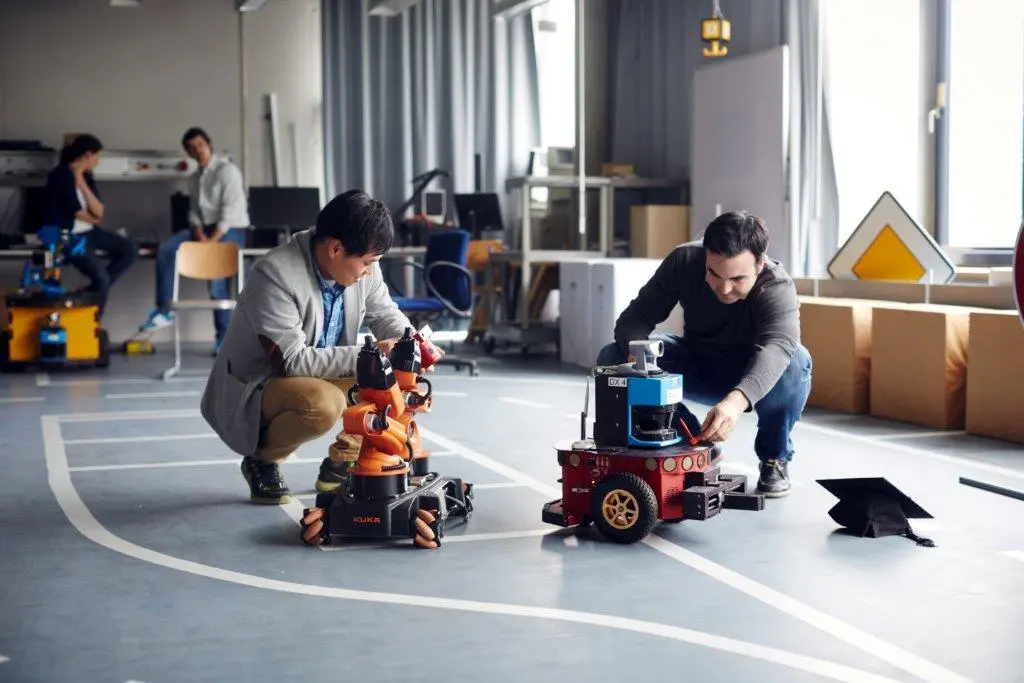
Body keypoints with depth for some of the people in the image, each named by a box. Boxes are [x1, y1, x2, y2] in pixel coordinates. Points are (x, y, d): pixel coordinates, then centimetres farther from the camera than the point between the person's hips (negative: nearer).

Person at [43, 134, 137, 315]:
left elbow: (99, 212, -3)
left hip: (88, 231, 8)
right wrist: (93, 219, 6)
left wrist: (82, 183, -12)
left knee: (130, 251, 0)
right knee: (101, 278, -21)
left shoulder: (86, 175, 6)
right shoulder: (61, 175, -17)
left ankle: (94, 290, 6)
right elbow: (76, 212, -15)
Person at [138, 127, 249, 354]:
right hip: (205, 228, 7)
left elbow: (231, 209, -16)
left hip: (231, 229, -7)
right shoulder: (194, 178, 16)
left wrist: (213, 240, -23)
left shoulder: (227, 170, -9)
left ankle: (224, 336, -11)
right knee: (166, 249, -13)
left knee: (218, 280, -23)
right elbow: (194, 211, 12)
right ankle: (164, 310, -11)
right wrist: (199, 234, -10)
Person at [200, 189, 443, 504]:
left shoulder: (363, 267, -10)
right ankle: (261, 460, -6)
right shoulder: (274, 275, -30)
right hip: (254, 390, -7)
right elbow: (291, 361, -32)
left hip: (323, 377, 7)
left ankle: (342, 461, 8)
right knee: (324, 404, -37)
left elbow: (386, 314, 5)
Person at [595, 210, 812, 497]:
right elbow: (637, 316, -21)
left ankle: (775, 458, -8)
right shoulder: (684, 261, -22)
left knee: (795, 363, -38)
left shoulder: (777, 288, -33)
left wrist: (737, 400, -71)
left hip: (752, 377, -3)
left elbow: (777, 345, -52)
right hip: (696, 367, 3)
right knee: (611, 359, -21)